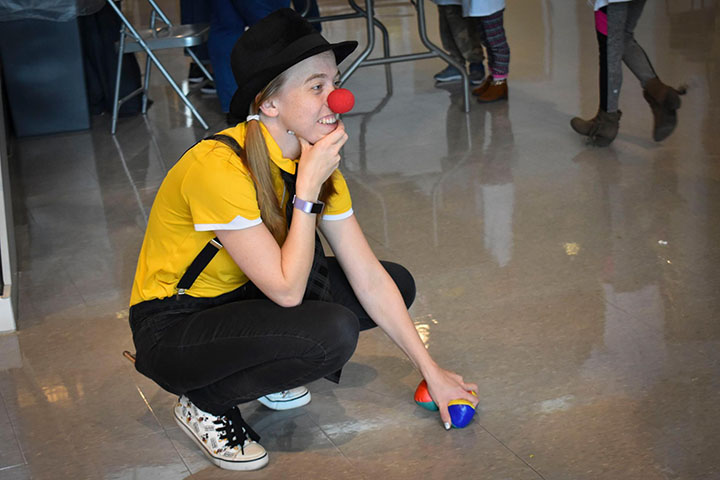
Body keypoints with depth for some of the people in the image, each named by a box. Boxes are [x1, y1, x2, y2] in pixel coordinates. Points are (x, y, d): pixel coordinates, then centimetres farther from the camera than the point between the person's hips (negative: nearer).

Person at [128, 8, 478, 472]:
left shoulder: (316, 160, -6)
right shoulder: (219, 166, -30)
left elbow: (369, 278, -3)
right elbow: (287, 291, -28)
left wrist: (432, 371, -4)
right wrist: (308, 186, -28)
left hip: (242, 298, 8)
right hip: (171, 329, -7)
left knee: (398, 281, -2)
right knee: (333, 332, -31)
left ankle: (265, 366, 9)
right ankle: (206, 403, -7)